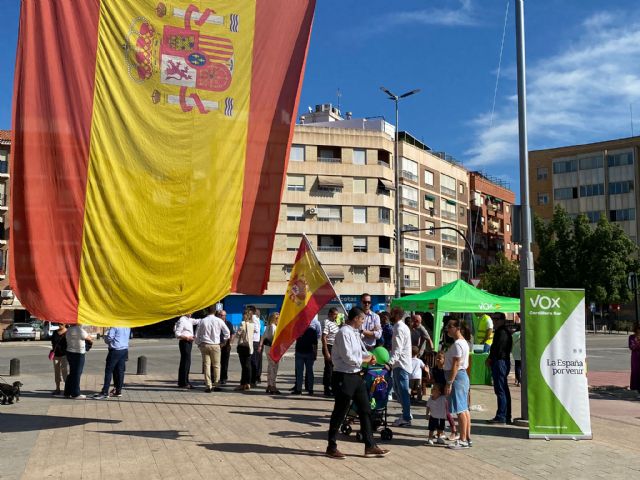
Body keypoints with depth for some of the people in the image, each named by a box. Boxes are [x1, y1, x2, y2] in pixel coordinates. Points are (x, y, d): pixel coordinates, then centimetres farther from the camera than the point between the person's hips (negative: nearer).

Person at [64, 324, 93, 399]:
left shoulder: (68, 330, 7)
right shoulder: (79, 330, -17)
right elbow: (89, 338, -8)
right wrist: (91, 340, 17)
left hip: (70, 352, 8)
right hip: (78, 354, -8)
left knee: (71, 373, 17)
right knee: (77, 374, -1)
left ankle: (67, 393, 22)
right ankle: (75, 394, 4)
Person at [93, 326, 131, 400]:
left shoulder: (115, 326, -14)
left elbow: (109, 338, -15)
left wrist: (106, 335, 7)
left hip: (115, 350, -7)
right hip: (125, 350, 7)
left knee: (109, 371, -2)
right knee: (120, 371, 11)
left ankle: (105, 392, -4)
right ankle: (118, 391, 15)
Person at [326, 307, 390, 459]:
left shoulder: (355, 333, 10)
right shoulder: (344, 333, -18)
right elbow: (348, 357, -22)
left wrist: (368, 356, 2)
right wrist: (364, 359, -8)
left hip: (356, 376, 9)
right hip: (344, 377, -9)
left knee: (365, 410, 12)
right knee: (339, 412, 2)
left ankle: (370, 446, 20)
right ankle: (331, 447, 16)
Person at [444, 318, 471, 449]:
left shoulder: (457, 344, -17)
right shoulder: (463, 342, 15)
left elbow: (455, 365, -21)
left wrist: (449, 383, -21)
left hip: (457, 377, -11)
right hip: (463, 376, 11)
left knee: (460, 410, -6)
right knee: (464, 409, 13)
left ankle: (463, 440, -2)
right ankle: (467, 438, 18)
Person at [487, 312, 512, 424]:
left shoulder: (502, 332, -14)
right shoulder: (500, 331, 20)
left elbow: (497, 348, -19)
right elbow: (495, 347, 23)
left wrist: (490, 359, -6)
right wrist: (491, 359, 12)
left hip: (500, 362, -11)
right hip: (504, 362, 11)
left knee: (500, 390, -10)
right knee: (504, 390, 13)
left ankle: (501, 417, -9)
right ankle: (506, 416, 18)